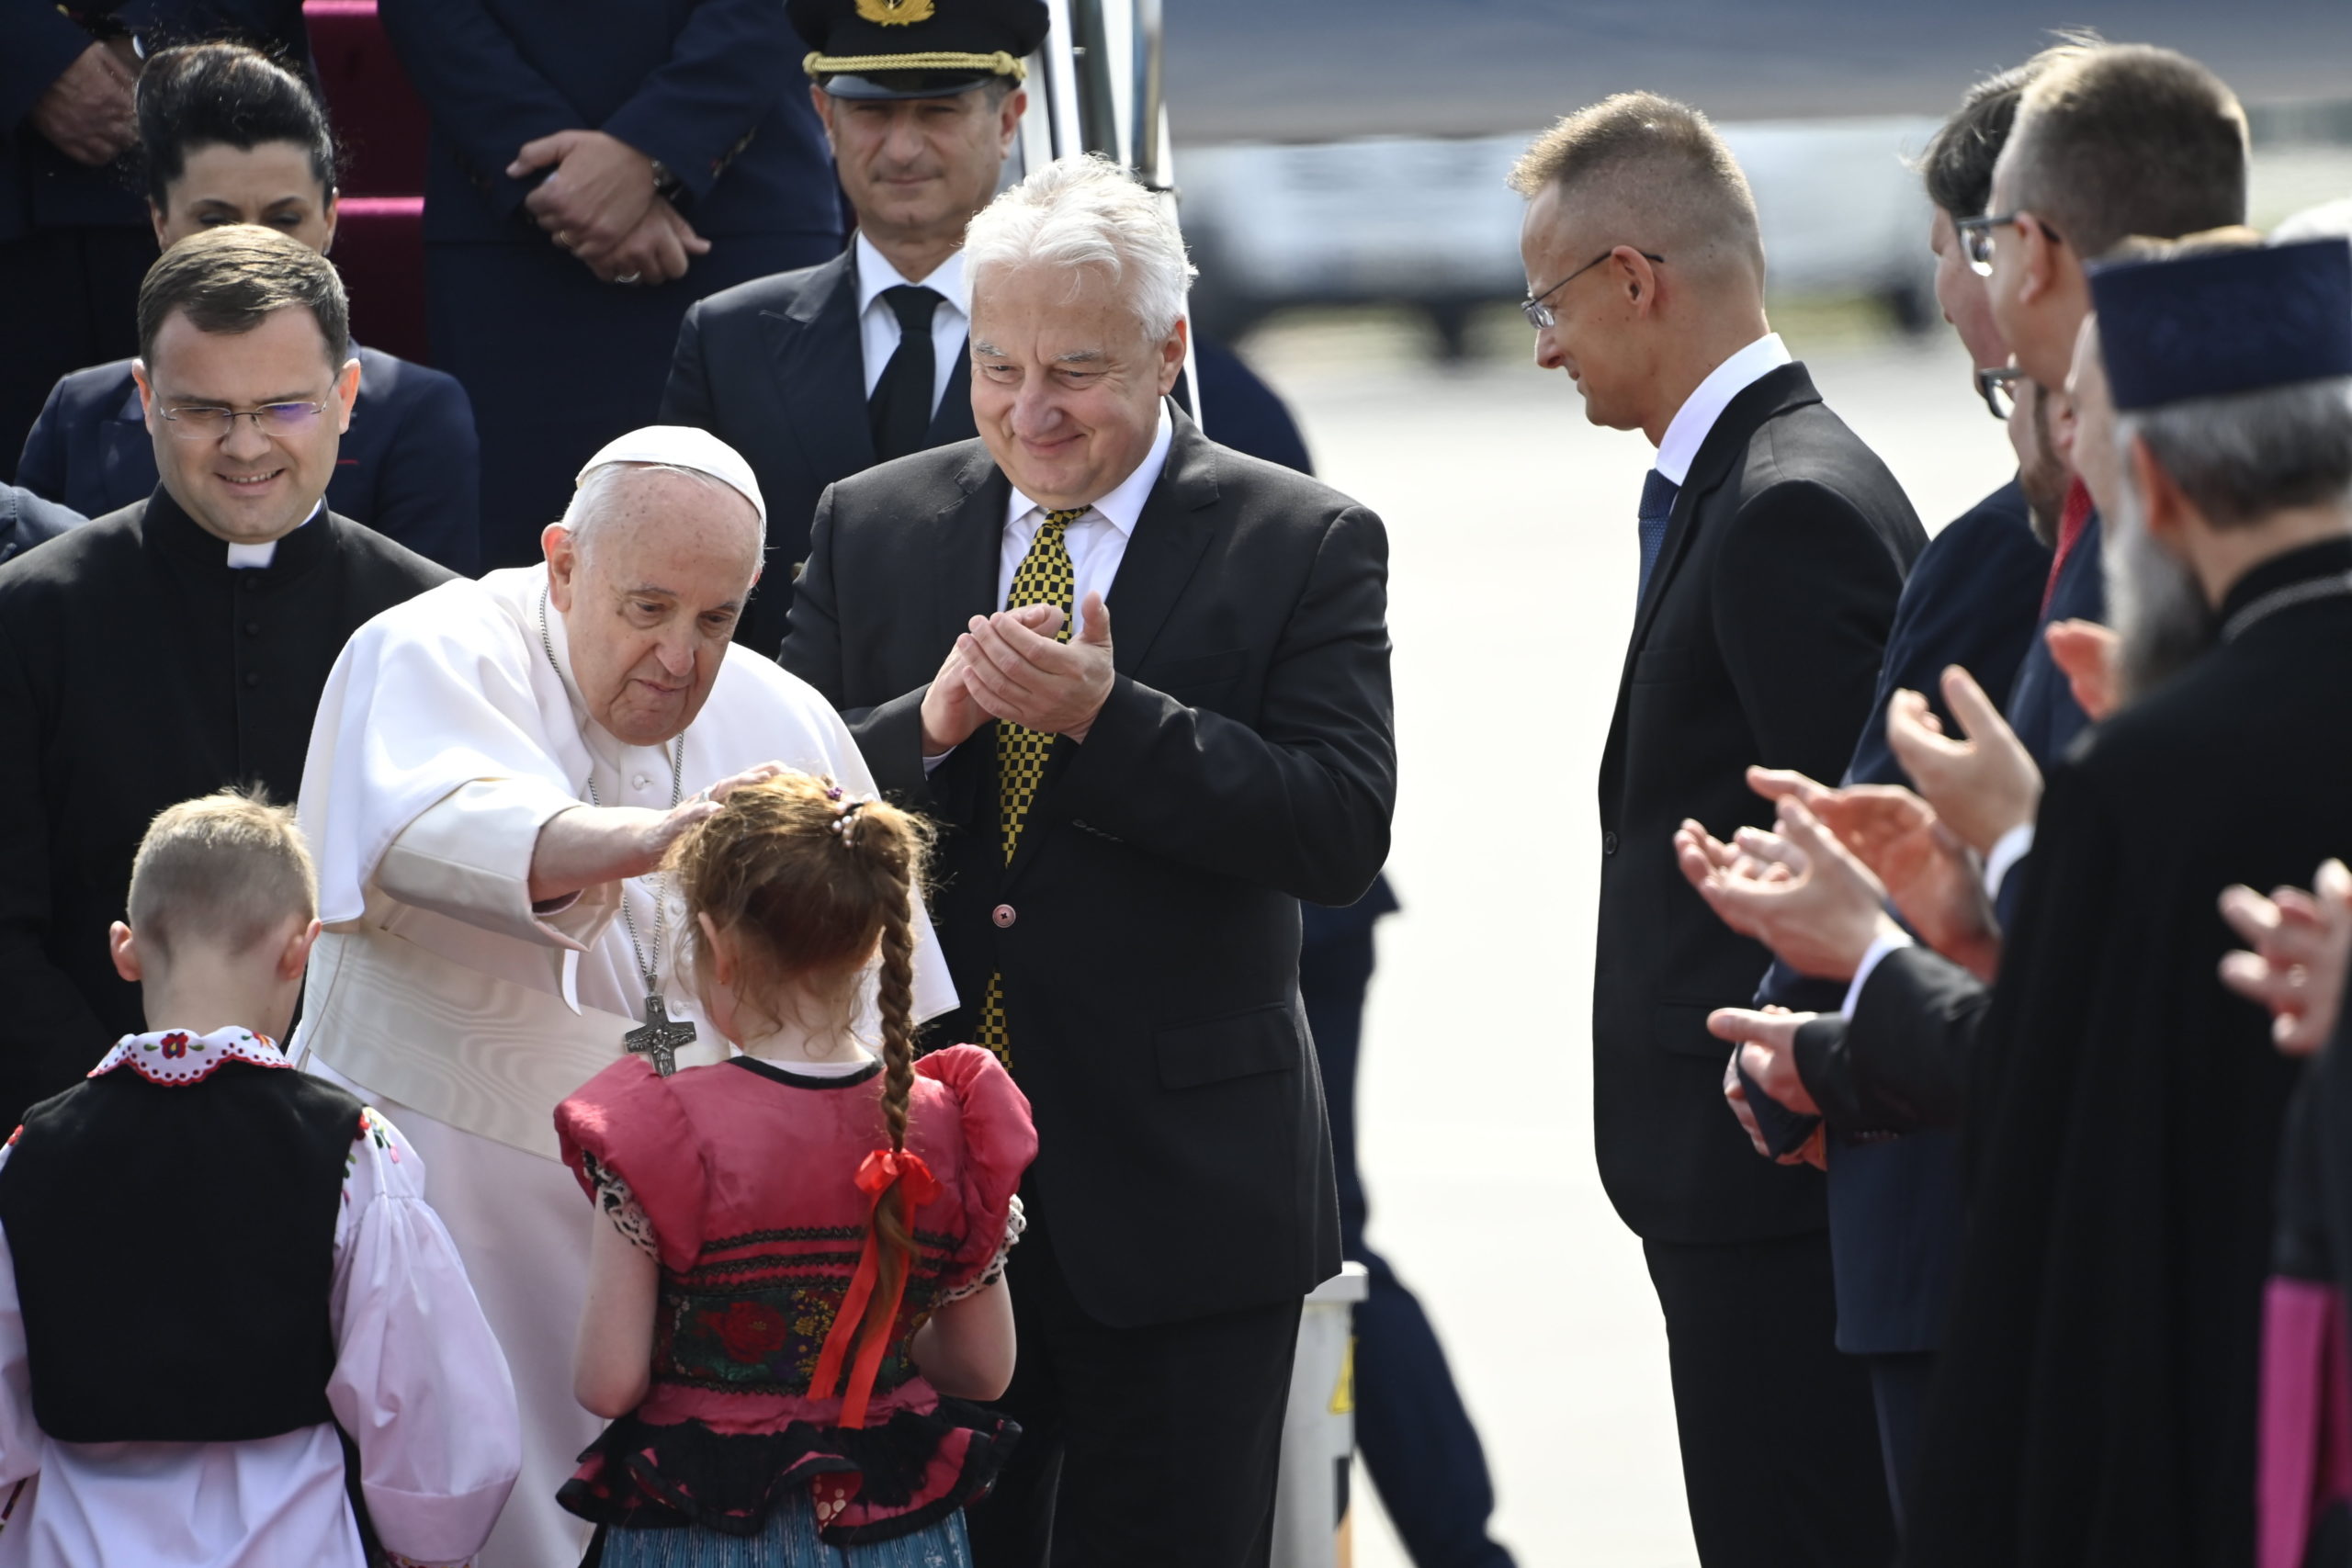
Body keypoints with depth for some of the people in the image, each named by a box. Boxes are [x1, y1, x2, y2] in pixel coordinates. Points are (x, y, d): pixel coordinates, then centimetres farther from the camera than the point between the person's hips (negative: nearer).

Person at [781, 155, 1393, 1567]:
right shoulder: (869, 528, 8)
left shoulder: (1305, 546, -2)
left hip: (1179, 1195, -3)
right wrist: (930, 725, -16)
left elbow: (1343, 829, -13)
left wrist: (1107, 716, -21)